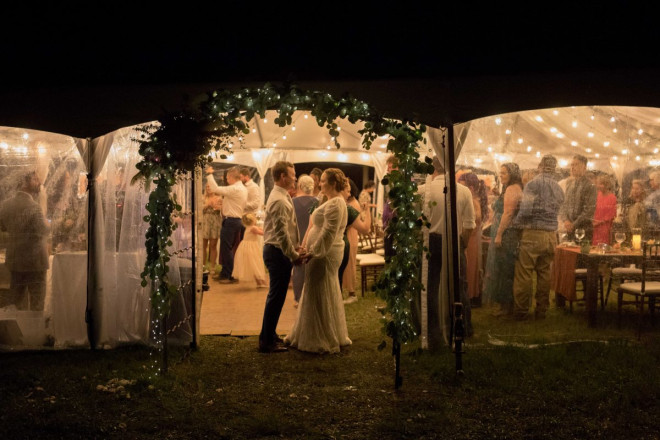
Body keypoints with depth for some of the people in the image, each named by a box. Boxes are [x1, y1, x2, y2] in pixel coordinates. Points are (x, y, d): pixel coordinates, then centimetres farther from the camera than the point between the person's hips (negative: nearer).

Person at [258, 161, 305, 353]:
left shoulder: (281, 196, 15)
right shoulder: (280, 201, -19)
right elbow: (281, 233, -23)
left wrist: (295, 247, 12)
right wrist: (294, 255, -18)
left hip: (276, 251, 11)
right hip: (278, 252, -11)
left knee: (276, 296, 18)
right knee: (276, 296, -4)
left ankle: (269, 335, 29)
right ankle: (267, 342, 5)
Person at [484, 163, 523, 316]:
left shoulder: (511, 189, -13)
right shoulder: (517, 188, 18)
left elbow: (508, 213, -21)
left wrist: (499, 234, -22)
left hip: (506, 234, -10)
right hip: (511, 235, 10)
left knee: (503, 270, -3)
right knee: (507, 270, 13)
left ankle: (507, 306, 3)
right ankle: (506, 305, 19)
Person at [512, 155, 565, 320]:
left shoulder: (533, 184, -8)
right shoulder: (559, 189, 11)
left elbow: (526, 210, -16)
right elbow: (557, 211, 13)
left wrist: (516, 224, -2)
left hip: (533, 234, -6)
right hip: (551, 236, 6)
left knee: (524, 274, -1)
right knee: (544, 273, 11)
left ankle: (521, 311, 2)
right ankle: (542, 310, 16)